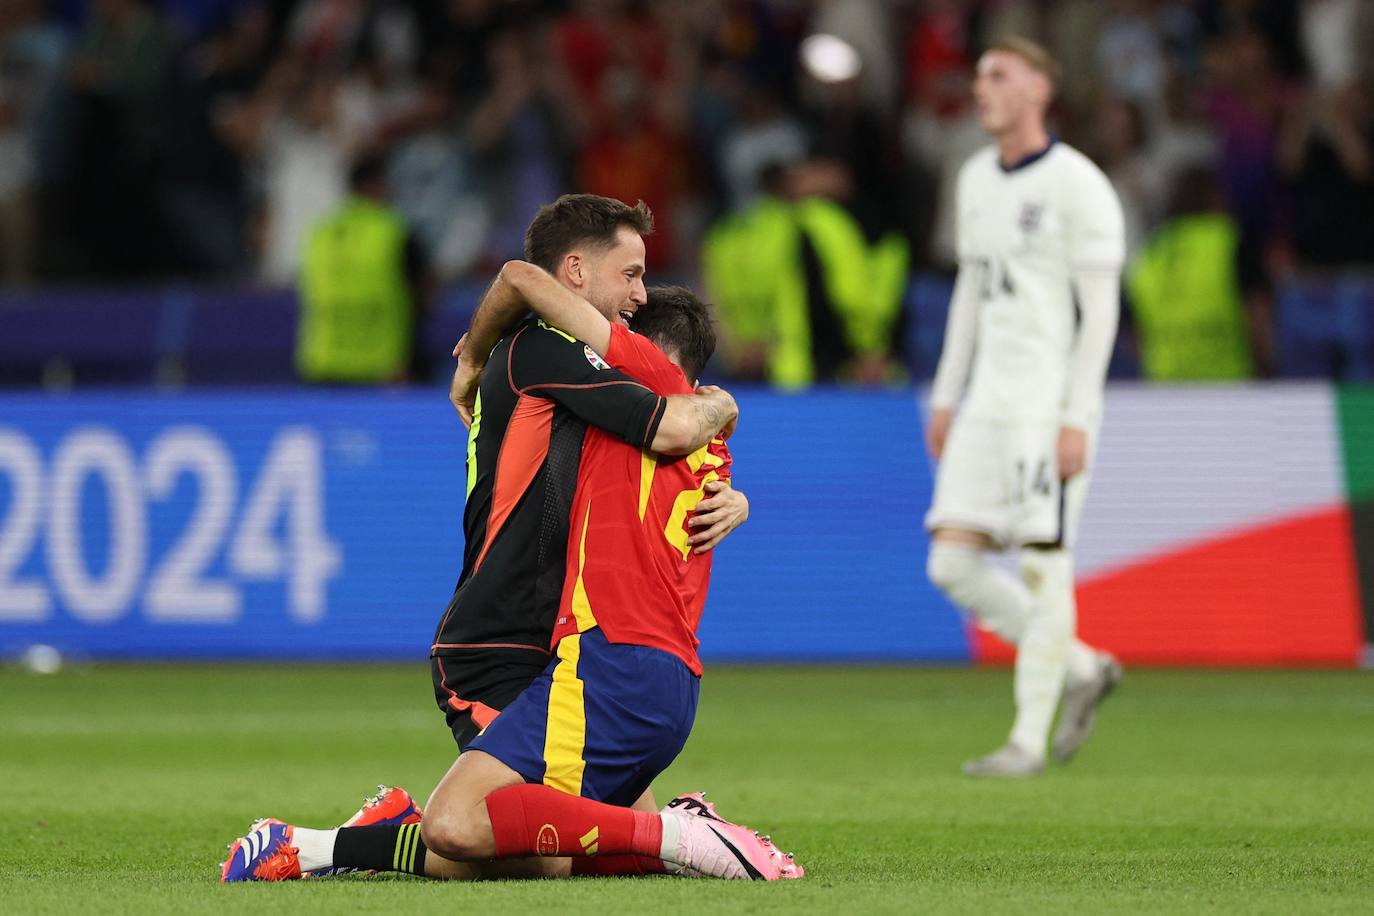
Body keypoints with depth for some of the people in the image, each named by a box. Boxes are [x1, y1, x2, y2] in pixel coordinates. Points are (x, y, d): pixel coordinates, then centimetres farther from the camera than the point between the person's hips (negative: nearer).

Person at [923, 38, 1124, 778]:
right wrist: (945, 397, 18)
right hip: (988, 403, 8)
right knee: (952, 564, 0)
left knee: (1043, 564, -5)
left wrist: (1077, 419, -16)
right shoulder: (977, 180, 14)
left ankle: (1029, 739, 1)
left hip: (1051, 404, -8)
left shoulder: (1077, 185, -9)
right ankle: (1081, 671, 16)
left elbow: (1100, 308, -11)